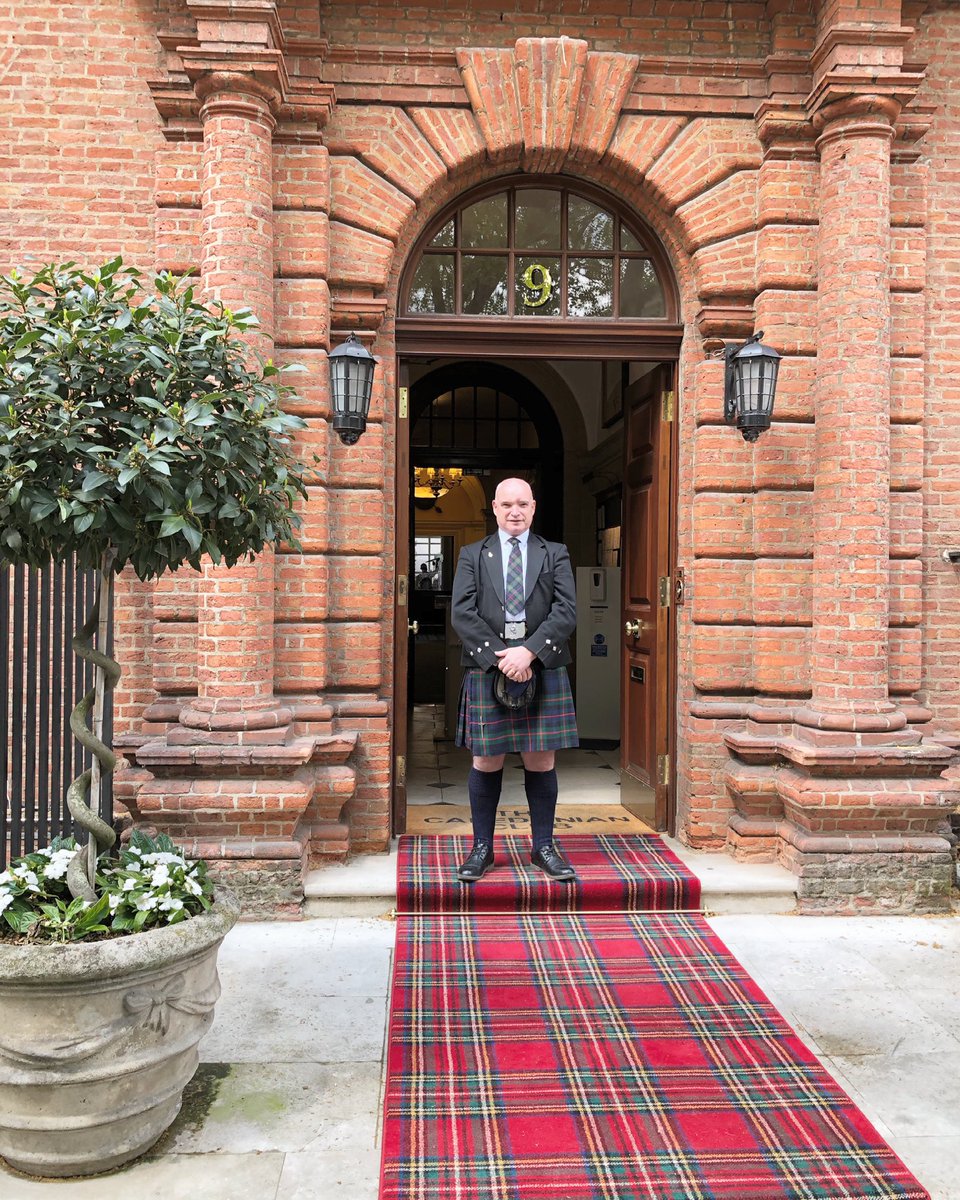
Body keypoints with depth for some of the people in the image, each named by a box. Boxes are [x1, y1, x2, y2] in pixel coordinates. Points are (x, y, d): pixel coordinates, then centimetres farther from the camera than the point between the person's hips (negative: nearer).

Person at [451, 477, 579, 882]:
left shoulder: (555, 555, 10)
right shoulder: (472, 556, 9)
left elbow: (566, 611, -2)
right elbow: (462, 613, -2)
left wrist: (529, 651, -15)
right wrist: (499, 656, -13)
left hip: (543, 669, 0)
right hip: (487, 669, 0)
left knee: (540, 760, 5)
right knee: (486, 760, 4)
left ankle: (543, 847, 17)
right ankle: (482, 848, 16)